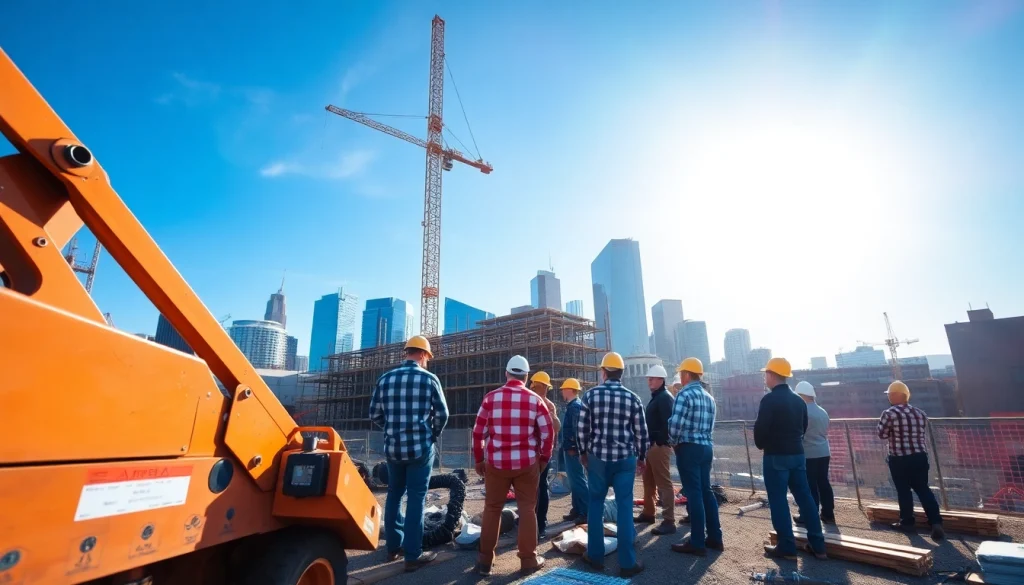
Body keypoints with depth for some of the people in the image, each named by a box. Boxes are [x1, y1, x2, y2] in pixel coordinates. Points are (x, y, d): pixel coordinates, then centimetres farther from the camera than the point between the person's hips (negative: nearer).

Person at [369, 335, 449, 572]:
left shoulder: (385, 379, 3)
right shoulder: (429, 379, -7)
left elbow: (375, 415, 7)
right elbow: (442, 414, -3)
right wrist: (433, 435, 15)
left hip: (392, 447, 4)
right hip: (420, 448, -4)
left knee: (394, 495, 19)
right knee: (416, 499, 4)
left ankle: (394, 547, 29)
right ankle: (413, 555, 10)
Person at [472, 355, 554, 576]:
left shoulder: (491, 397, -3)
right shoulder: (535, 400, -2)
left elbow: (478, 432, -2)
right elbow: (548, 432, -1)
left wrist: (479, 459, 9)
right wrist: (544, 458, 12)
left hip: (496, 462, 0)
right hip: (527, 463, 0)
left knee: (492, 509, 12)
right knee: (527, 509, 12)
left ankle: (485, 560, 18)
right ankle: (529, 559, 19)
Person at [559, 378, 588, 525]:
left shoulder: (575, 406, -17)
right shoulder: (572, 405, 14)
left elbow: (578, 428, -24)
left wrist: (574, 447, -21)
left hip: (573, 449, -11)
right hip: (570, 448, 11)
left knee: (578, 481, -5)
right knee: (574, 481, 16)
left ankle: (586, 513, 0)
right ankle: (577, 510, 24)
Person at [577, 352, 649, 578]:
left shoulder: (591, 395, -5)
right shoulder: (632, 398, -2)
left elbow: (581, 429, -4)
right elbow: (641, 432, 2)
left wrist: (583, 452, 12)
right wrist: (641, 457, 16)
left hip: (597, 457, 0)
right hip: (625, 458, 0)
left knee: (595, 504, 12)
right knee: (624, 507, 5)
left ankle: (595, 556, 19)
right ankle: (627, 562, 9)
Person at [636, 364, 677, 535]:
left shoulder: (665, 397, -13)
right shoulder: (655, 397, 19)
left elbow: (668, 422, -23)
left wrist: (659, 442, -22)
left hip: (659, 446, -10)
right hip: (652, 445, 11)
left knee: (664, 483, -7)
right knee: (649, 481, 18)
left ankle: (669, 522, -3)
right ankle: (648, 513, 30)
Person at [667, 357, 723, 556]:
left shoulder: (684, 394, -14)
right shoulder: (709, 397, 13)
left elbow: (675, 425, -20)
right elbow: (709, 426, 13)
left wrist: (673, 442, -3)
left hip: (689, 448, -8)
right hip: (707, 447, 8)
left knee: (694, 493, -3)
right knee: (706, 490, 15)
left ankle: (697, 543, 4)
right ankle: (715, 537, 23)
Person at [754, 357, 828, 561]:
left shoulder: (770, 399, -16)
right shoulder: (798, 400, 9)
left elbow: (760, 428, -17)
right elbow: (803, 427, 16)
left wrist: (761, 445, 2)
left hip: (776, 456, -7)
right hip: (797, 454, 8)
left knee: (778, 501, 0)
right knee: (805, 498, 12)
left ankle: (787, 547, 5)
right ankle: (817, 545, 19)